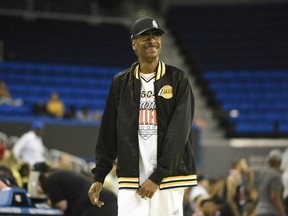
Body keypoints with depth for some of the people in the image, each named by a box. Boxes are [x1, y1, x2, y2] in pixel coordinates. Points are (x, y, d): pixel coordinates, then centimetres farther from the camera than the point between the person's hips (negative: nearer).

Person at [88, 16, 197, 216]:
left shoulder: (178, 80, 1)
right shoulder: (121, 82, 9)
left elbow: (178, 132, -7)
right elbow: (108, 133, 12)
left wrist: (157, 176, -14)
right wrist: (99, 176, 6)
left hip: (168, 177, -1)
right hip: (131, 179, 2)